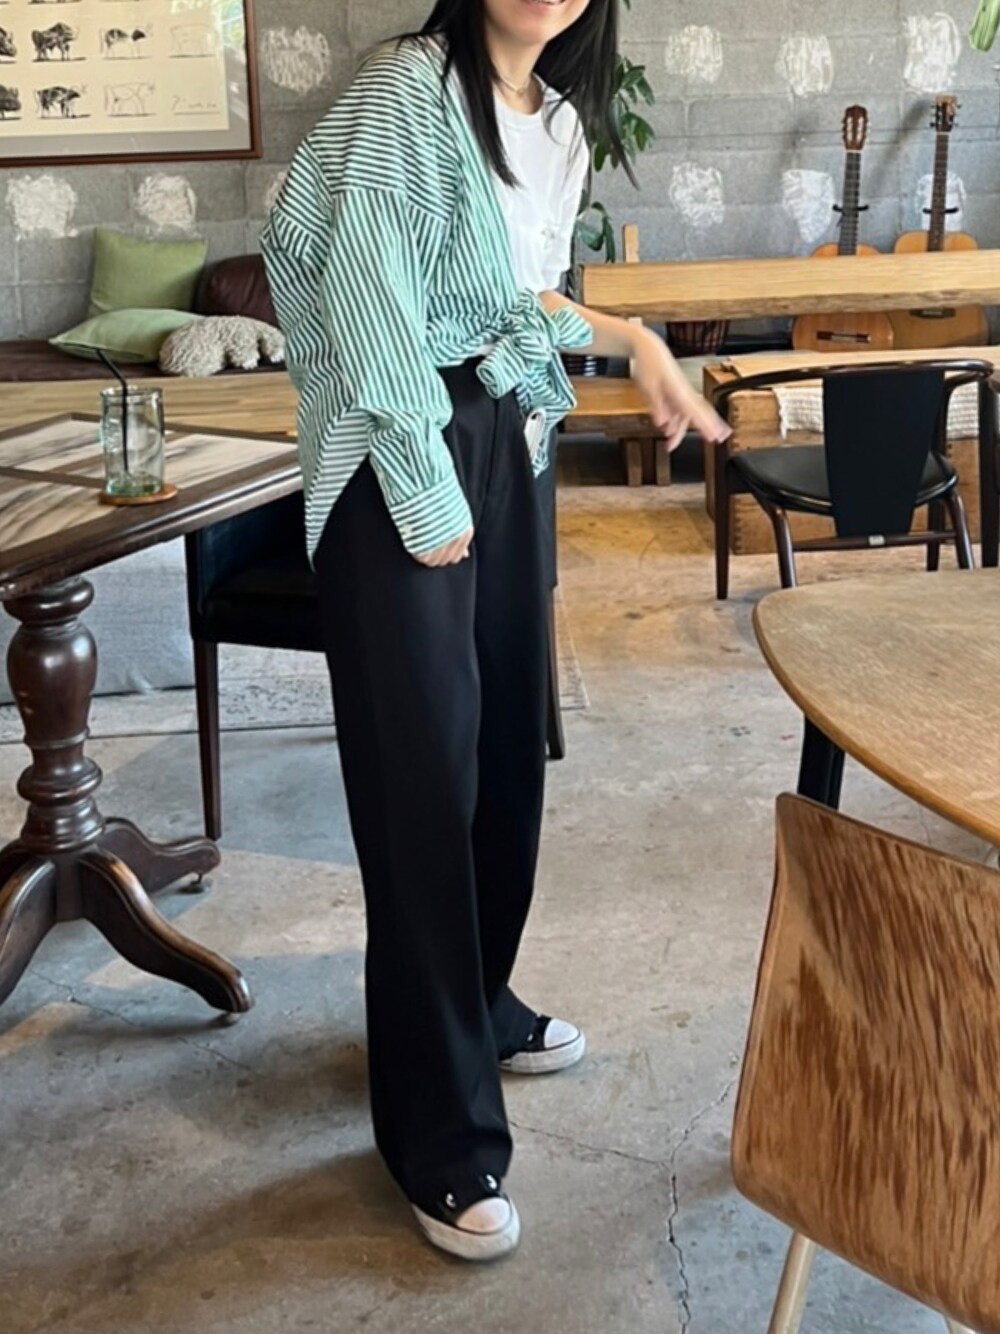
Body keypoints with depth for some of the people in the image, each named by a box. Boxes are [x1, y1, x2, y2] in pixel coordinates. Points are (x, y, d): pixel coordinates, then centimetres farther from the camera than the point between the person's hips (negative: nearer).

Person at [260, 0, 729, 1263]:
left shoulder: (560, 118, 11)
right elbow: (370, 305, -18)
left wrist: (632, 337, 5)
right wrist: (428, 499, -17)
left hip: (504, 437, 8)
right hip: (401, 457, -8)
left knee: (505, 743, 14)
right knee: (423, 773, -5)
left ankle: (481, 1007, 36)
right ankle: (441, 1133, 7)